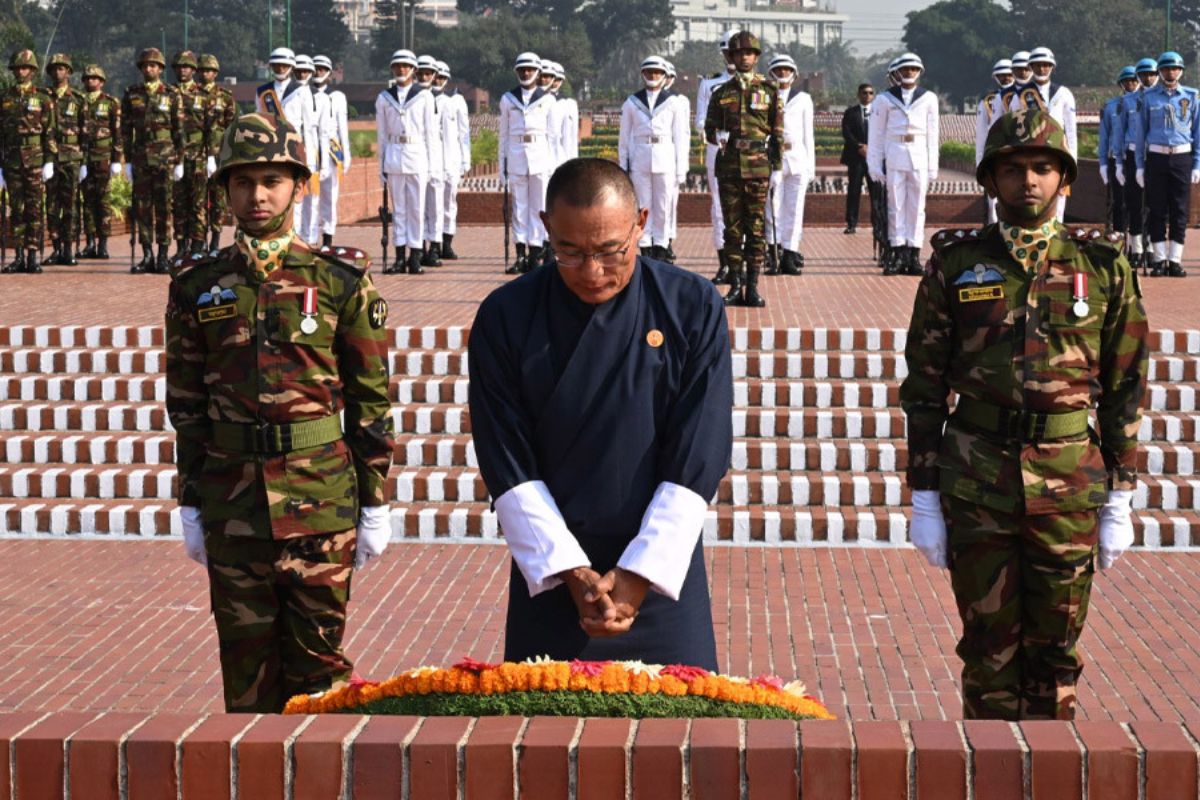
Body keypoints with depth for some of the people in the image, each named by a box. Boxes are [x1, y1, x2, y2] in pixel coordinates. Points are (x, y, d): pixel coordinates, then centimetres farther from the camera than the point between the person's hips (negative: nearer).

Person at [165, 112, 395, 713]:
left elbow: (372, 401, 2)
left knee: (318, 657, 4)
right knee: (245, 659, 8)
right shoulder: (198, 286, 6)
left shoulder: (341, 281, -1)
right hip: (232, 502, 2)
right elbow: (186, 405, 10)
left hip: (321, 501, -2)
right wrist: (191, 507, 7)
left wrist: (376, 505, 0)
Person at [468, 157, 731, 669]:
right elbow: (509, 468, -5)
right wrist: (573, 574, -13)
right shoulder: (507, 318, -5)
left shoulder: (692, 309, -6)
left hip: (660, 571, 0)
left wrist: (639, 576, -14)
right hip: (549, 575, 1)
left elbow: (697, 460, -9)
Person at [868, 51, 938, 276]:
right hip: (895, 155, 0)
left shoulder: (928, 98, 8)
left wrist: (933, 168, 5)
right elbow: (876, 134, 8)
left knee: (917, 207, 1)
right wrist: (874, 164, 1)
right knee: (896, 206, -2)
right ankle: (899, 255, 0)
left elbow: (932, 135, 9)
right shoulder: (886, 99, 7)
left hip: (919, 155, 0)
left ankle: (914, 255, 3)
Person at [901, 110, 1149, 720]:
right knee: (989, 645, 6)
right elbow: (924, 388, 4)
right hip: (977, 480, 0)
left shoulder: (1103, 268, 3)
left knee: (1056, 647, 7)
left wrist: (1119, 501, 3)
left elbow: (1126, 388, 6)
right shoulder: (955, 266, 2)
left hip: (1069, 485, 0)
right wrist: (924, 499, 1)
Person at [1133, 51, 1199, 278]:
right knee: (1157, 209, 0)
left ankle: (1175, 260, 5)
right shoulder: (1149, 97, 5)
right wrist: (1140, 165, 1)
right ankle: (1159, 259, 7)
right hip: (1156, 157, 0)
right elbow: (1140, 132, 6)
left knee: (1180, 210, 0)